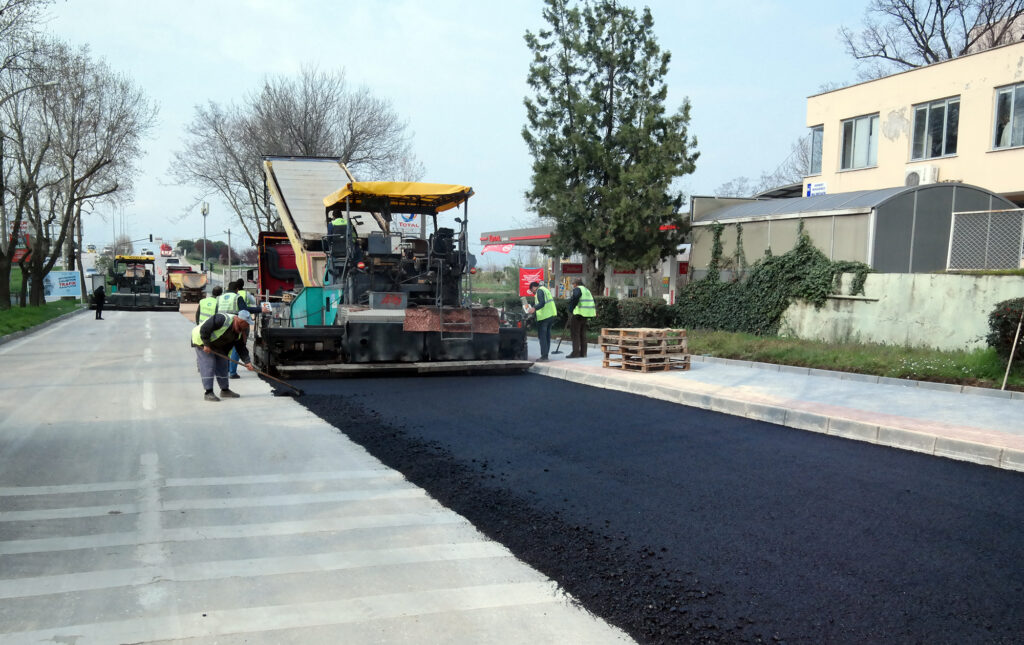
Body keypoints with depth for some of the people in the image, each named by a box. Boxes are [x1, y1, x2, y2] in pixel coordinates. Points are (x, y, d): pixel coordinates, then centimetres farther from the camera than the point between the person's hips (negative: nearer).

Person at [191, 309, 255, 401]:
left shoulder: (240, 332, -8)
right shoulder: (222, 319, -34)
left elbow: (241, 348, -3)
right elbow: (204, 329, -32)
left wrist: (247, 361, -13)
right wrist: (206, 344, -28)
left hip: (217, 345, 8)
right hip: (202, 341, -8)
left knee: (222, 365, 8)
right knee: (208, 365, -14)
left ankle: (225, 390, 19)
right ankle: (208, 393, -11)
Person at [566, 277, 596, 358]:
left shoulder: (577, 289, -8)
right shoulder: (587, 290, 20)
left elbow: (575, 297, -27)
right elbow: (592, 300, 21)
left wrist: (571, 308, -19)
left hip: (578, 314, -9)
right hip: (585, 315, 9)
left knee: (575, 333, -5)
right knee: (582, 334, 14)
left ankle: (575, 353, -7)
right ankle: (583, 352, 16)